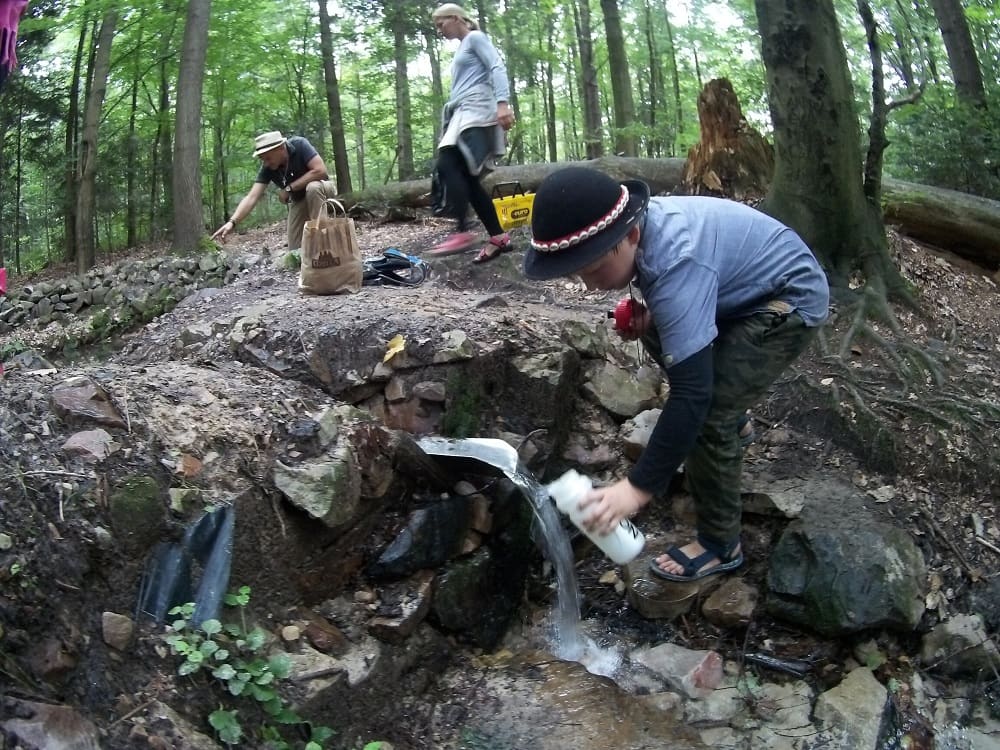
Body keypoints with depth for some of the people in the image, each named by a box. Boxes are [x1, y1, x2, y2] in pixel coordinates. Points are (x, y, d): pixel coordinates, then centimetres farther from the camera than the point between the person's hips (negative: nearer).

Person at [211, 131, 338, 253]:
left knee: (313, 188, -39)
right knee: (295, 249, -7)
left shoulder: (299, 145, -28)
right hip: (298, 200, 4)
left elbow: (320, 171, -38)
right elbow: (252, 197, -24)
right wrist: (232, 222, -39)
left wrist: (289, 188, -29)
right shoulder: (267, 168, -18)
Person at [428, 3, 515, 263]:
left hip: (476, 111, -9)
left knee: (448, 164, -25)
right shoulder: (462, 49, 30)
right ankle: (498, 236, -1)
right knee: (466, 178, 0)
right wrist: (447, 129, 24)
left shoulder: (475, 38, 5)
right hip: (463, 114, 9)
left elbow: (497, 68, -9)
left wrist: (502, 103, -25)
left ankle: (463, 231, -32)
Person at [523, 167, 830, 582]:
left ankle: (720, 545, 0)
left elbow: (693, 392, -39)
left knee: (709, 411, -19)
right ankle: (729, 423, 37)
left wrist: (639, 487, -37)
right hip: (751, 287, 10)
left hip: (791, 298, -9)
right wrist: (648, 315, -6)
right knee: (660, 335, 17)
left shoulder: (676, 264, -37)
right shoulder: (643, 221, -10)